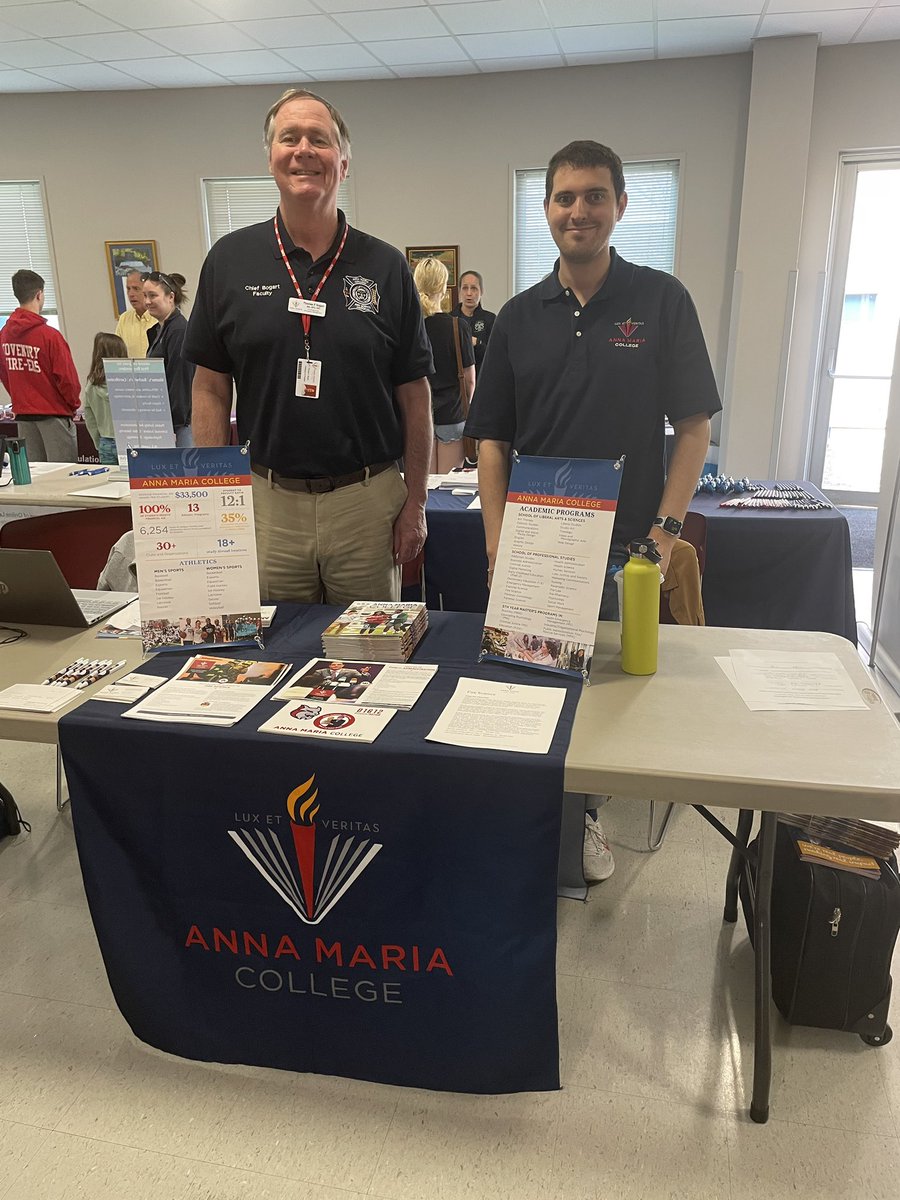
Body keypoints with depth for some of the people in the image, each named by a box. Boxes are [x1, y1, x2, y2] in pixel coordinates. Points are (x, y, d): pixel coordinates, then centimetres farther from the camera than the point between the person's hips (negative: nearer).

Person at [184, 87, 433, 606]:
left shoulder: (385, 267, 1)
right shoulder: (229, 260, 3)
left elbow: (414, 395, 2)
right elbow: (211, 388, 4)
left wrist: (416, 503, -1)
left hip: (368, 501, 0)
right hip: (267, 502, 1)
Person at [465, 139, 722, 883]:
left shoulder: (662, 300, -1)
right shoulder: (521, 316, 5)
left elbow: (693, 426, -1)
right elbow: (493, 438, 4)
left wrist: (667, 530, -11)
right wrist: (498, 543, -5)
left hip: (623, 546, -2)